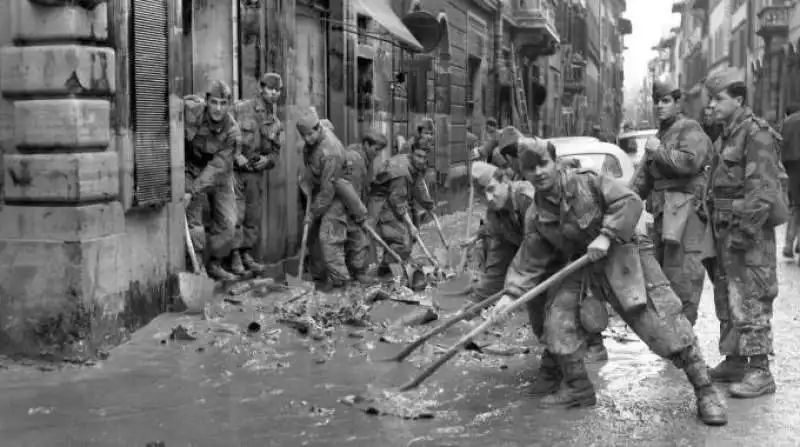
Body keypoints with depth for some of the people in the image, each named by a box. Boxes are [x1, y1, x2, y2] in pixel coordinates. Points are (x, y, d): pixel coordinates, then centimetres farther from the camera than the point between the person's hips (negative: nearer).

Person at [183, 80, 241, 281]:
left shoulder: (232, 132, -23)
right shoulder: (192, 111, -25)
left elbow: (217, 167, -27)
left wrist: (192, 192, -34)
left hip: (219, 176, 2)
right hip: (192, 171, -2)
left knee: (227, 223, 3)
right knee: (193, 219, -11)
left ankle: (215, 265, 21)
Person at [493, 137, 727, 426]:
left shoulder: (585, 181, -12)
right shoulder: (535, 217, 1)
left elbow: (629, 202, -18)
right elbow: (529, 261, 4)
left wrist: (606, 236, -27)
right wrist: (511, 293, -9)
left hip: (623, 256, -5)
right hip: (580, 268, 5)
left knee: (663, 325, -12)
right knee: (557, 321, -4)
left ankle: (705, 390, -3)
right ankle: (576, 388, 15)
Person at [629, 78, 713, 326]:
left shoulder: (690, 130, -6)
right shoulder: (660, 135, 22)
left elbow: (690, 162, -24)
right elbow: (645, 174, 26)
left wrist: (659, 150, -13)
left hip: (686, 210, -9)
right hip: (664, 212, 9)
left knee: (682, 273, -12)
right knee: (663, 270, 12)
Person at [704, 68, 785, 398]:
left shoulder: (756, 133, -13)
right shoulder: (727, 135, 16)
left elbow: (762, 189, -20)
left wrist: (745, 230, -23)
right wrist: (718, 228, 15)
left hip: (750, 232, -10)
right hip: (726, 229, 10)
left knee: (751, 301, -9)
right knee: (727, 298, 15)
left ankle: (759, 371, -6)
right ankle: (734, 361, 24)